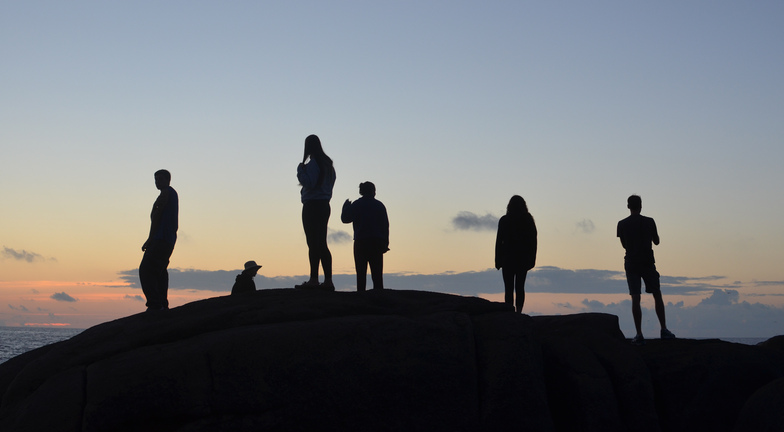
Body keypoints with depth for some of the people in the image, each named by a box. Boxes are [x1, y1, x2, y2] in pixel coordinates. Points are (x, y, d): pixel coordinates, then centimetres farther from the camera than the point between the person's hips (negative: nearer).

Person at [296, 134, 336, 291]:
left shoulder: (312, 163, -10)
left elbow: (309, 183, -19)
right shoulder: (328, 163, 16)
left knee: (313, 243, -11)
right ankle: (328, 280, 6)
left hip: (312, 206, -9)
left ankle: (314, 279, -15)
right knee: (322, 244, 9)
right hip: (324, 205, 9)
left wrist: (300, 170, -5)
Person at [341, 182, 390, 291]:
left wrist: (346, 206, 18)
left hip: (361, 242, -2)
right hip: (377, 242, 2)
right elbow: (385, 225, 7)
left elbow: (345, 219, 0)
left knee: (361, 272, -1)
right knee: (377, 272, 2)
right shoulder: (379, 205, 8)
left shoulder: (356, 205, 0)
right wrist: (385, 243, 10)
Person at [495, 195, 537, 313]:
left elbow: (499, 241, -6)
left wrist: (498, 260, -2)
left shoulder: (504, 220, -5)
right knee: (520, 287, 9)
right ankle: (519, 312, 4)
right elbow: (533, 241, 3)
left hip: (508, 259, -3)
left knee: (509, 288, -1)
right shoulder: (529, 220, 2)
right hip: (523, 259, 3)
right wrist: (532, 259, 8)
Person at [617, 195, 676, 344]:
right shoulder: (649, 222, -3)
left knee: (635, 299, -3)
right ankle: (664, 330, 13)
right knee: (657, 295, 11)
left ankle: (639, 334, -8)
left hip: (631, 264, 0)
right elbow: (656, 241, 9)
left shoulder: (622, 224, -2)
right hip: (647, 262, 0)